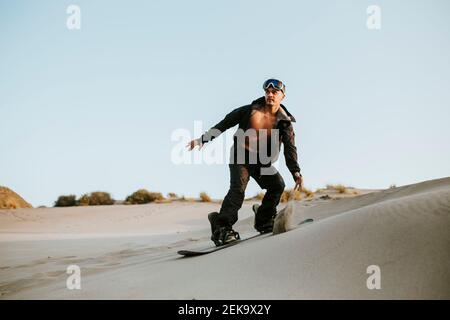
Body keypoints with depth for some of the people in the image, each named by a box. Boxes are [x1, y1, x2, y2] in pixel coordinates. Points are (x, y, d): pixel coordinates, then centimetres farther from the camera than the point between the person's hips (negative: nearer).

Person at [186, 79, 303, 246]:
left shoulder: (284, 121, -2)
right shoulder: (250, 110, -5)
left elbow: (290, 149, -9)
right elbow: (224, 124, 2)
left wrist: (296, 172, -23)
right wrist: (203, 139, -1)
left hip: (262, 161, 3)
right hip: (240, 157, -3)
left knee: (277, 185, -14)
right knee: (238, 188, -23)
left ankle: (263, 222, 5)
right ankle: (221, 228, -30)